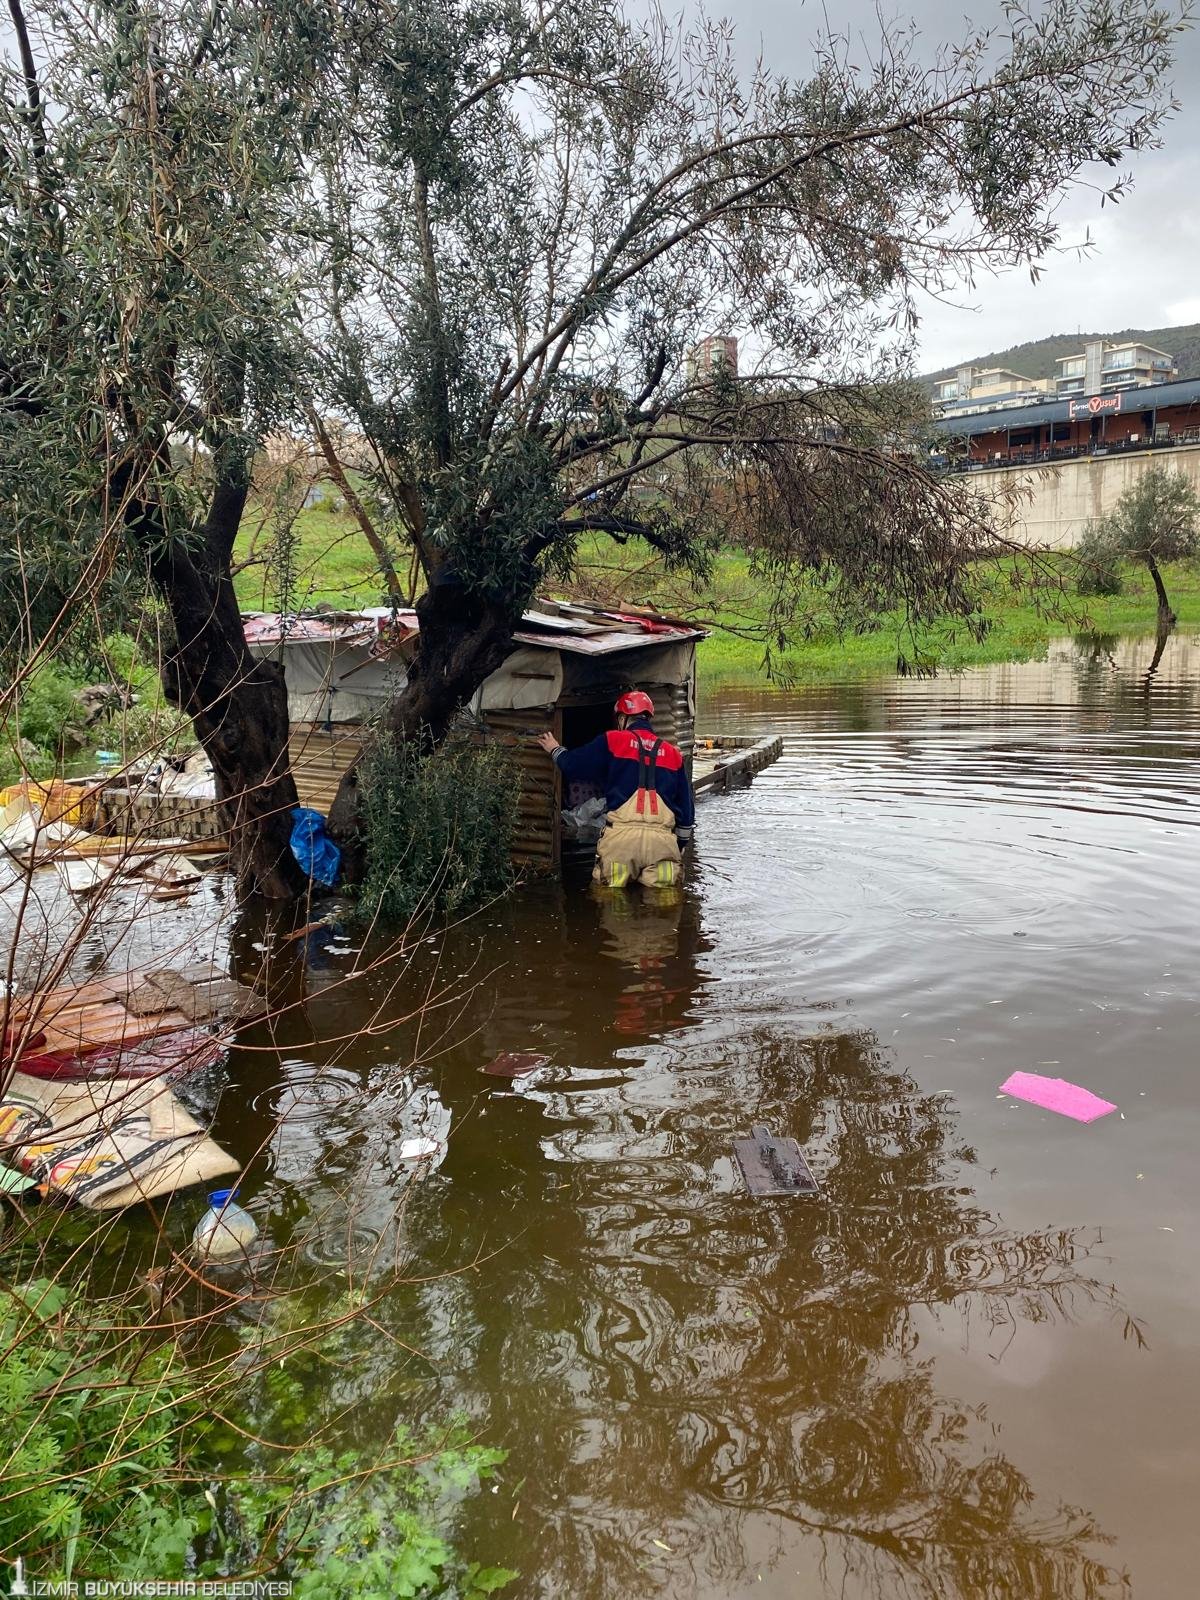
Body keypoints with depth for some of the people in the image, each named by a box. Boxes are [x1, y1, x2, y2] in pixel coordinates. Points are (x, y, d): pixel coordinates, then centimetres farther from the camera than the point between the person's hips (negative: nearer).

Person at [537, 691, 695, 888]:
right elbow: (687, 807, 21)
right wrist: (681, 845, 31)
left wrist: (555, 750, 34)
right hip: (662, 840, 2)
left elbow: (573, 767, 13)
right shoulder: (673, 753, 20)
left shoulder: (612, 741, 9)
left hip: (622, 835, -2)